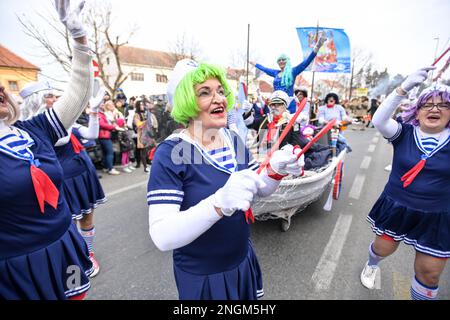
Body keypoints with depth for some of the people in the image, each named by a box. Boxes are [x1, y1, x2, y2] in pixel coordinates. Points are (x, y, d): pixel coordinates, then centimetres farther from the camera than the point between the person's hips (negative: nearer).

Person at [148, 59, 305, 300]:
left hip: (243, 262, 6)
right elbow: (162, 237, -29)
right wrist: (219, 203, -44)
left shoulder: (234, 141, -5)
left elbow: (261, 189, 4)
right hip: (201, 277, -5)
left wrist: (277, 170, -17)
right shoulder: (171, 153, -22)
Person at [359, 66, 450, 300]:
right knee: (383, 248, 20)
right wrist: (404, 88, -34)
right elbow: (378, 121, -25)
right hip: (396, 208, 0)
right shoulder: (404, 133, -8)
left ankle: (419, 294, 43)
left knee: (429, 272, 13)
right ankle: (371, 265, 54)